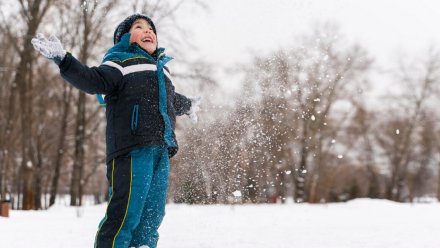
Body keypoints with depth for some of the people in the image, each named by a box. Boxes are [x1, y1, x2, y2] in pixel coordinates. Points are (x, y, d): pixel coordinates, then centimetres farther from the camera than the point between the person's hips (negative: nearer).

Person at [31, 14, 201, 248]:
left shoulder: (161, 69, 28)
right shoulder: (121, 63, 5)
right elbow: (95, 81, -15)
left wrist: (188, 105, 68)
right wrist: (63, 60, -29)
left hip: (161, 151, 8)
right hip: (132, 148, -7)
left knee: (152, 215, 6)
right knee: (126, 212, -15)